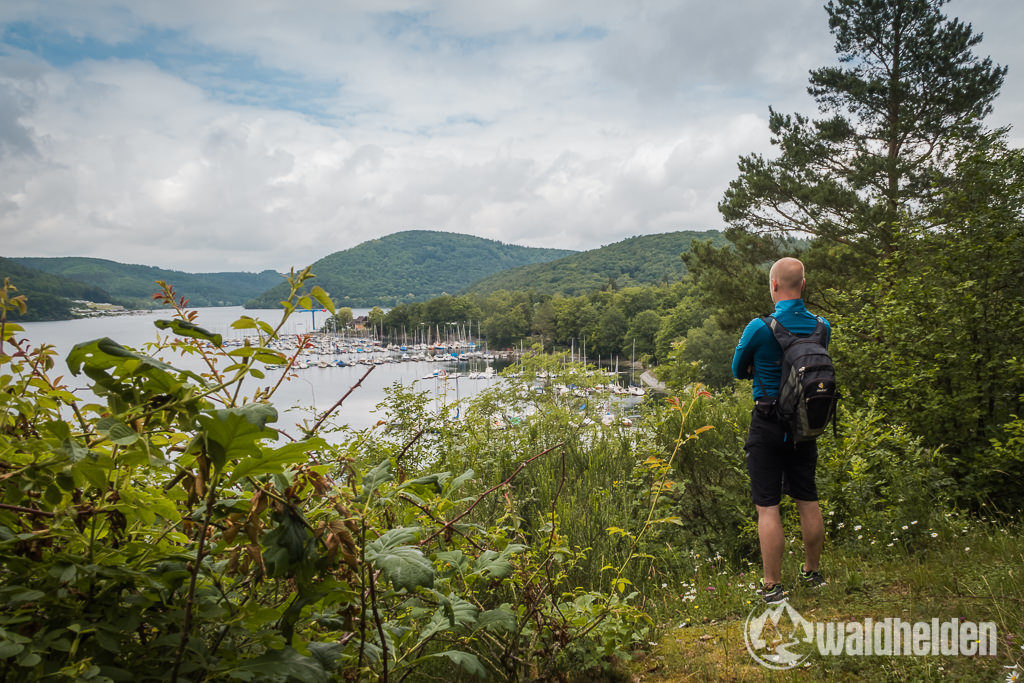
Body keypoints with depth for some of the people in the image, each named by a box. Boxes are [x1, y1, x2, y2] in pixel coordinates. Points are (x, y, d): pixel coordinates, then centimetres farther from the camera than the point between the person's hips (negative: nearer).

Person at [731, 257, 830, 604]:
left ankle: (772, 587, 7)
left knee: (768, 507, 1)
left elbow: (738, 370, 0)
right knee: (808, 502, 18)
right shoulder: (821, 326, -1)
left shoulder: (760, 327, -15)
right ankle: (812, 573, 33)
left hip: (768, 424, -5)